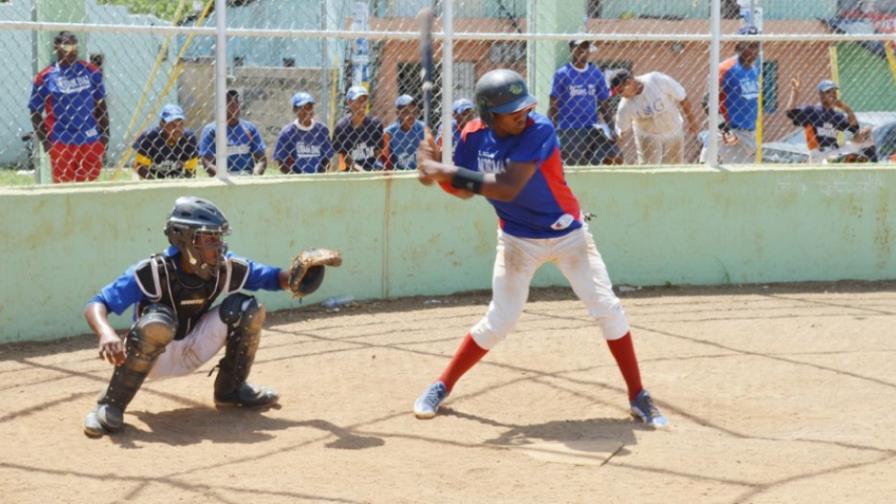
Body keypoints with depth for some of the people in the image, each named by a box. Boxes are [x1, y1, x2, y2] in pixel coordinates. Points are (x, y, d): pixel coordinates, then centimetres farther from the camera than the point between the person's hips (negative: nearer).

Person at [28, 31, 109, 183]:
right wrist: (44, 140, -6)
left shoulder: (91, 72, 6)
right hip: (61, 143, -3)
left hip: (91, 141, 3)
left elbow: (101, 105, 13)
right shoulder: (45, 77, -2)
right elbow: (35, 111, 2)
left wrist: (105, 134, 7)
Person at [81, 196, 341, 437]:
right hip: (153, 357, -5)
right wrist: (106, 334, -52)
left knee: (247, 308, -12)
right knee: (157, 322, -39)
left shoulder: (226, 268, -13)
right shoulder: (154, 271, -27)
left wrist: (295, 276, -27)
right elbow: (96, 306, -30)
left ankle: (231, 389, 7)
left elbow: (270, 277, -2)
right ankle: (111, 405, -27)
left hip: (192, 353, 5)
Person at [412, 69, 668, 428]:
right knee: (499, 321, -4)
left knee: (608, 309, -5)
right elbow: (464, 190, -1)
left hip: (568, 234, -2)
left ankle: (638, 398, 8)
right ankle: (441, 387, 13)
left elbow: (506, 187, -37)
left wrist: (446, 172, -37)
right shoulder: (474, 136, -12)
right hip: (518, 240, 2)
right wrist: (439, 174, -22)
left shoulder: (539, 131, -28)